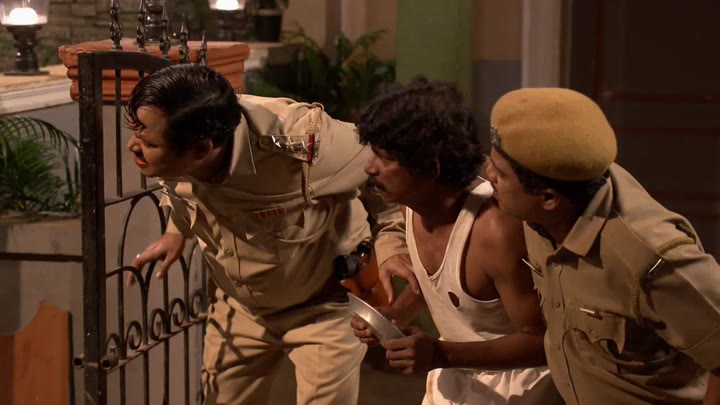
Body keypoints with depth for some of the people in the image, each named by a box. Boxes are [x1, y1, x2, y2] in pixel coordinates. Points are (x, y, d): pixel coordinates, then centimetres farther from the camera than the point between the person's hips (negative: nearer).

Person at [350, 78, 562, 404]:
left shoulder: (496, 230, -33)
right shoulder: (417, 204, -9)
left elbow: (540, 341, -26)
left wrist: (442, 354, -34)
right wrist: (393, 315, -8)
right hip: (456, 376, 7)